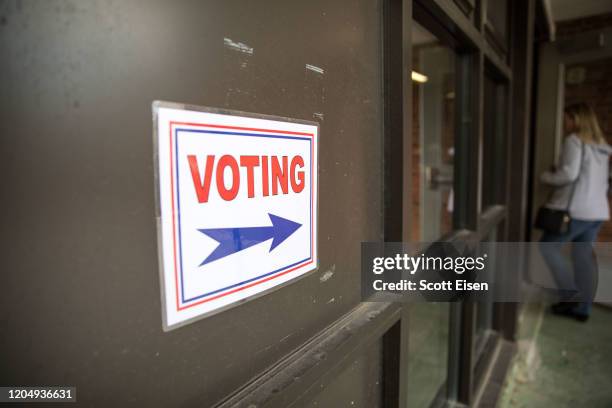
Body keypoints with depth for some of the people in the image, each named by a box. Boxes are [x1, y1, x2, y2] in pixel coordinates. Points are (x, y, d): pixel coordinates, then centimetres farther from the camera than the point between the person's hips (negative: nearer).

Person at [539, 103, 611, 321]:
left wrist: (545, 176, -2)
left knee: (548, 246, 6)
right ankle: (582, 307, 14)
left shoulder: (575, 140, -8)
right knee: (584, 257, 10)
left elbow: (569, 173, -17)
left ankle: (571, 292, 3)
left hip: (577, 209, -8)